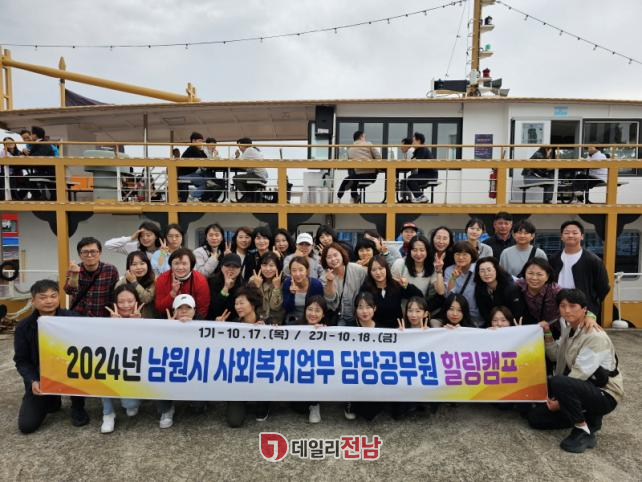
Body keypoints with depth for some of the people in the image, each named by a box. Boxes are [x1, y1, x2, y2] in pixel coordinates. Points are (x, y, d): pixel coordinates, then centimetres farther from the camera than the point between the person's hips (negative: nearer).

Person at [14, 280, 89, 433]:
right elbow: (21, 360, -1)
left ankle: (78, 408, -6)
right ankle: (52, 400, 27)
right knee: (26, 425, -6)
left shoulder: (73, 319, -14)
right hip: (40, 377, 2)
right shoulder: (23, 326, -6)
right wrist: (32, 381, -18)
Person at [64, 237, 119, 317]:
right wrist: (74, 275, -36)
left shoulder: (111, 270, -8)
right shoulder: (73, 270, -3)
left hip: (102, 319, -1)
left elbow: (114, 298, -2)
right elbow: (70, 291, -21)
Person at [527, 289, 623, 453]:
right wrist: (547, 334, -1)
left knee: (558, 382, -37)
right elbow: (556, 356, 13)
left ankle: (583, 431, -18)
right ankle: (588, 418, 11)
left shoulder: (595, 337, -22)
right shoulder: (568, 329, 4)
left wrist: (561, 401, -24)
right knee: (535, 417, 1)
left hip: (604, 394, -8)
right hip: (580, 389, 8)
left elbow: (580, 373, -26)